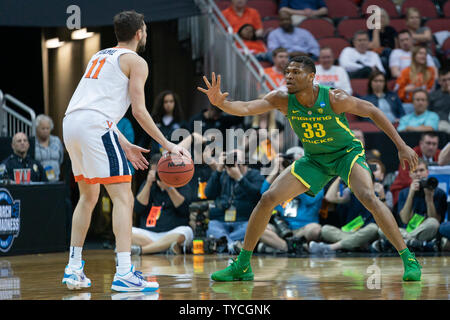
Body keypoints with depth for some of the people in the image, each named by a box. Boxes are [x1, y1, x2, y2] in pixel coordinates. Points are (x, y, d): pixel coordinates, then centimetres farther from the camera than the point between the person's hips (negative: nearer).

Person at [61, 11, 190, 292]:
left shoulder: (100, 56, 28)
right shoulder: (136, 61, 5)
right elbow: (139, 110, -3)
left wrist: (125, 146, 30)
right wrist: (168, 145, 2)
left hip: (70, 123, 8)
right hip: (95, 127, -8)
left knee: (88, 196, 22)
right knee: (123, 197, -7)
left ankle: (74, 269, 21)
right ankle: (124, 273, -18)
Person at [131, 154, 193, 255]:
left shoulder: (181, 185, 9)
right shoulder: (147, 185, 16)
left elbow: (183, 208, -8)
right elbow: (138, 209, 1)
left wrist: (169, 187, -17)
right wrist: (148, 184, -7)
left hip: (173, 233, -2)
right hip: (147, 234, 3)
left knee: (185, 232, -36)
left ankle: (140, 250, -36)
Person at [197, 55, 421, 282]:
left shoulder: (334, 99, -27)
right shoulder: (282, 100, -18)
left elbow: (372, 112, -15)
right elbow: (246, 108, -28)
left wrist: (401, 146, -15)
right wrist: (220, 103, -50)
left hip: (348, 153, -4)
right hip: (315, 159, 4)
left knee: (368, 197, -30)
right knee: (267, 199, -7)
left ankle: (408, 259, -20)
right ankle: (242, 266, 5)